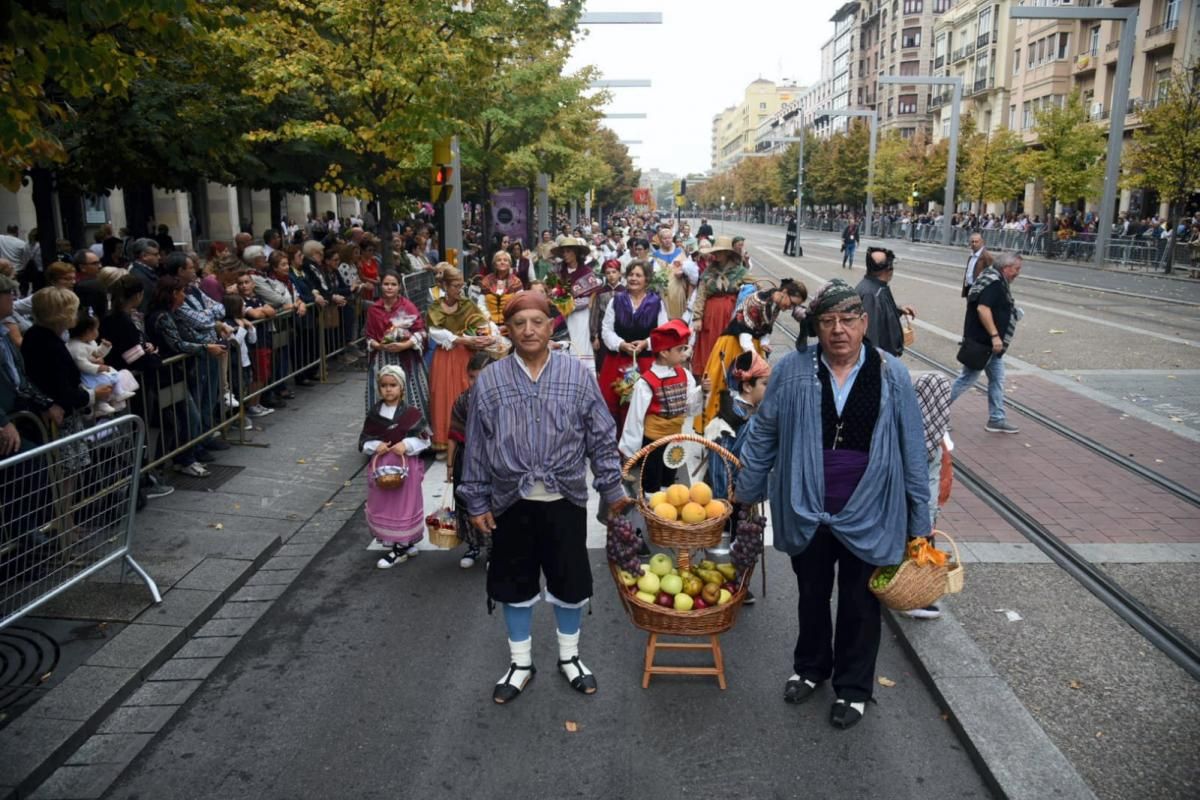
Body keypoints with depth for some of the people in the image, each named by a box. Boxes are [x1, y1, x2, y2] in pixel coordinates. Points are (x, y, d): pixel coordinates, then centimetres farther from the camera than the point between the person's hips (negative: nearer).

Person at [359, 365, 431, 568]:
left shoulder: (411, 413, -7)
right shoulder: (373, 414, 2)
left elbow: (424, 438, -5)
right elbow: (364, 440, 7)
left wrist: (406, 445, -19)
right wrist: (375, 446, -12)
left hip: (405, 465, -4)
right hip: (381, 465, 4)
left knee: (403, 504, 1)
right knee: (382, 505, 10)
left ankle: (400, 548, 13)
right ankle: (405, 544, 26)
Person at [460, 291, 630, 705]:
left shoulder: (577, 374, -4)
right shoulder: (489, 380, -3)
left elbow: (601, 437, 1)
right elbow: (476, 447, 2)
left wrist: (611, 487, 1)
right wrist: (476, 502, 2)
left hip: (565, 499, 0)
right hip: (511, 501, 1)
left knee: (569, 581, 12)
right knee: (515, 583, 13)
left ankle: (569, 656, 35)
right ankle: (520, 663, 32)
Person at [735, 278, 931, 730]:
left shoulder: (891, 376, -8)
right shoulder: (793, 370, -9)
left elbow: (912, 451, -2)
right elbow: (763, 435, 1)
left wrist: (919, 521, 0)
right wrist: (746, 492, 5)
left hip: (868, 517, -1)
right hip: (806, 513, 1)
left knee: (860, 606, 16)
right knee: (812, 597, 21)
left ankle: (853, 688, 38)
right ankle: (810, 668, 46)